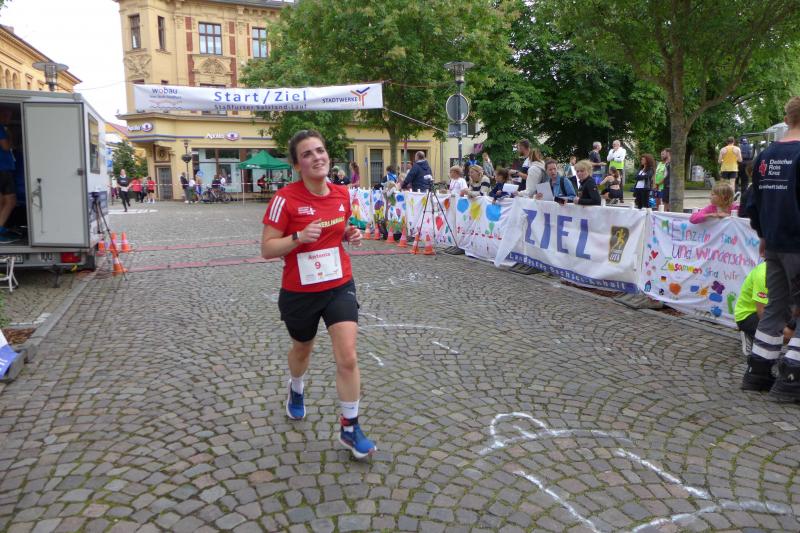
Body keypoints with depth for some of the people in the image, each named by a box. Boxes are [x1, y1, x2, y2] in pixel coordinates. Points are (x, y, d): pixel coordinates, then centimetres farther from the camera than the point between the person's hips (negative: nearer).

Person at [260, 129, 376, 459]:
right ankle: (296, 390, 57)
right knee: (302, 349, 22)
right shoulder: (285, 198, -16)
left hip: (339, 287, 2)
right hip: (299, 293, -2)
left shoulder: (342, 194, -1)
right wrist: (299, 237, -29)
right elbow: (267, 249, -14)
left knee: (348, 359, -8)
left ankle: (350, 429, 11)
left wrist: (350, 235, -4)